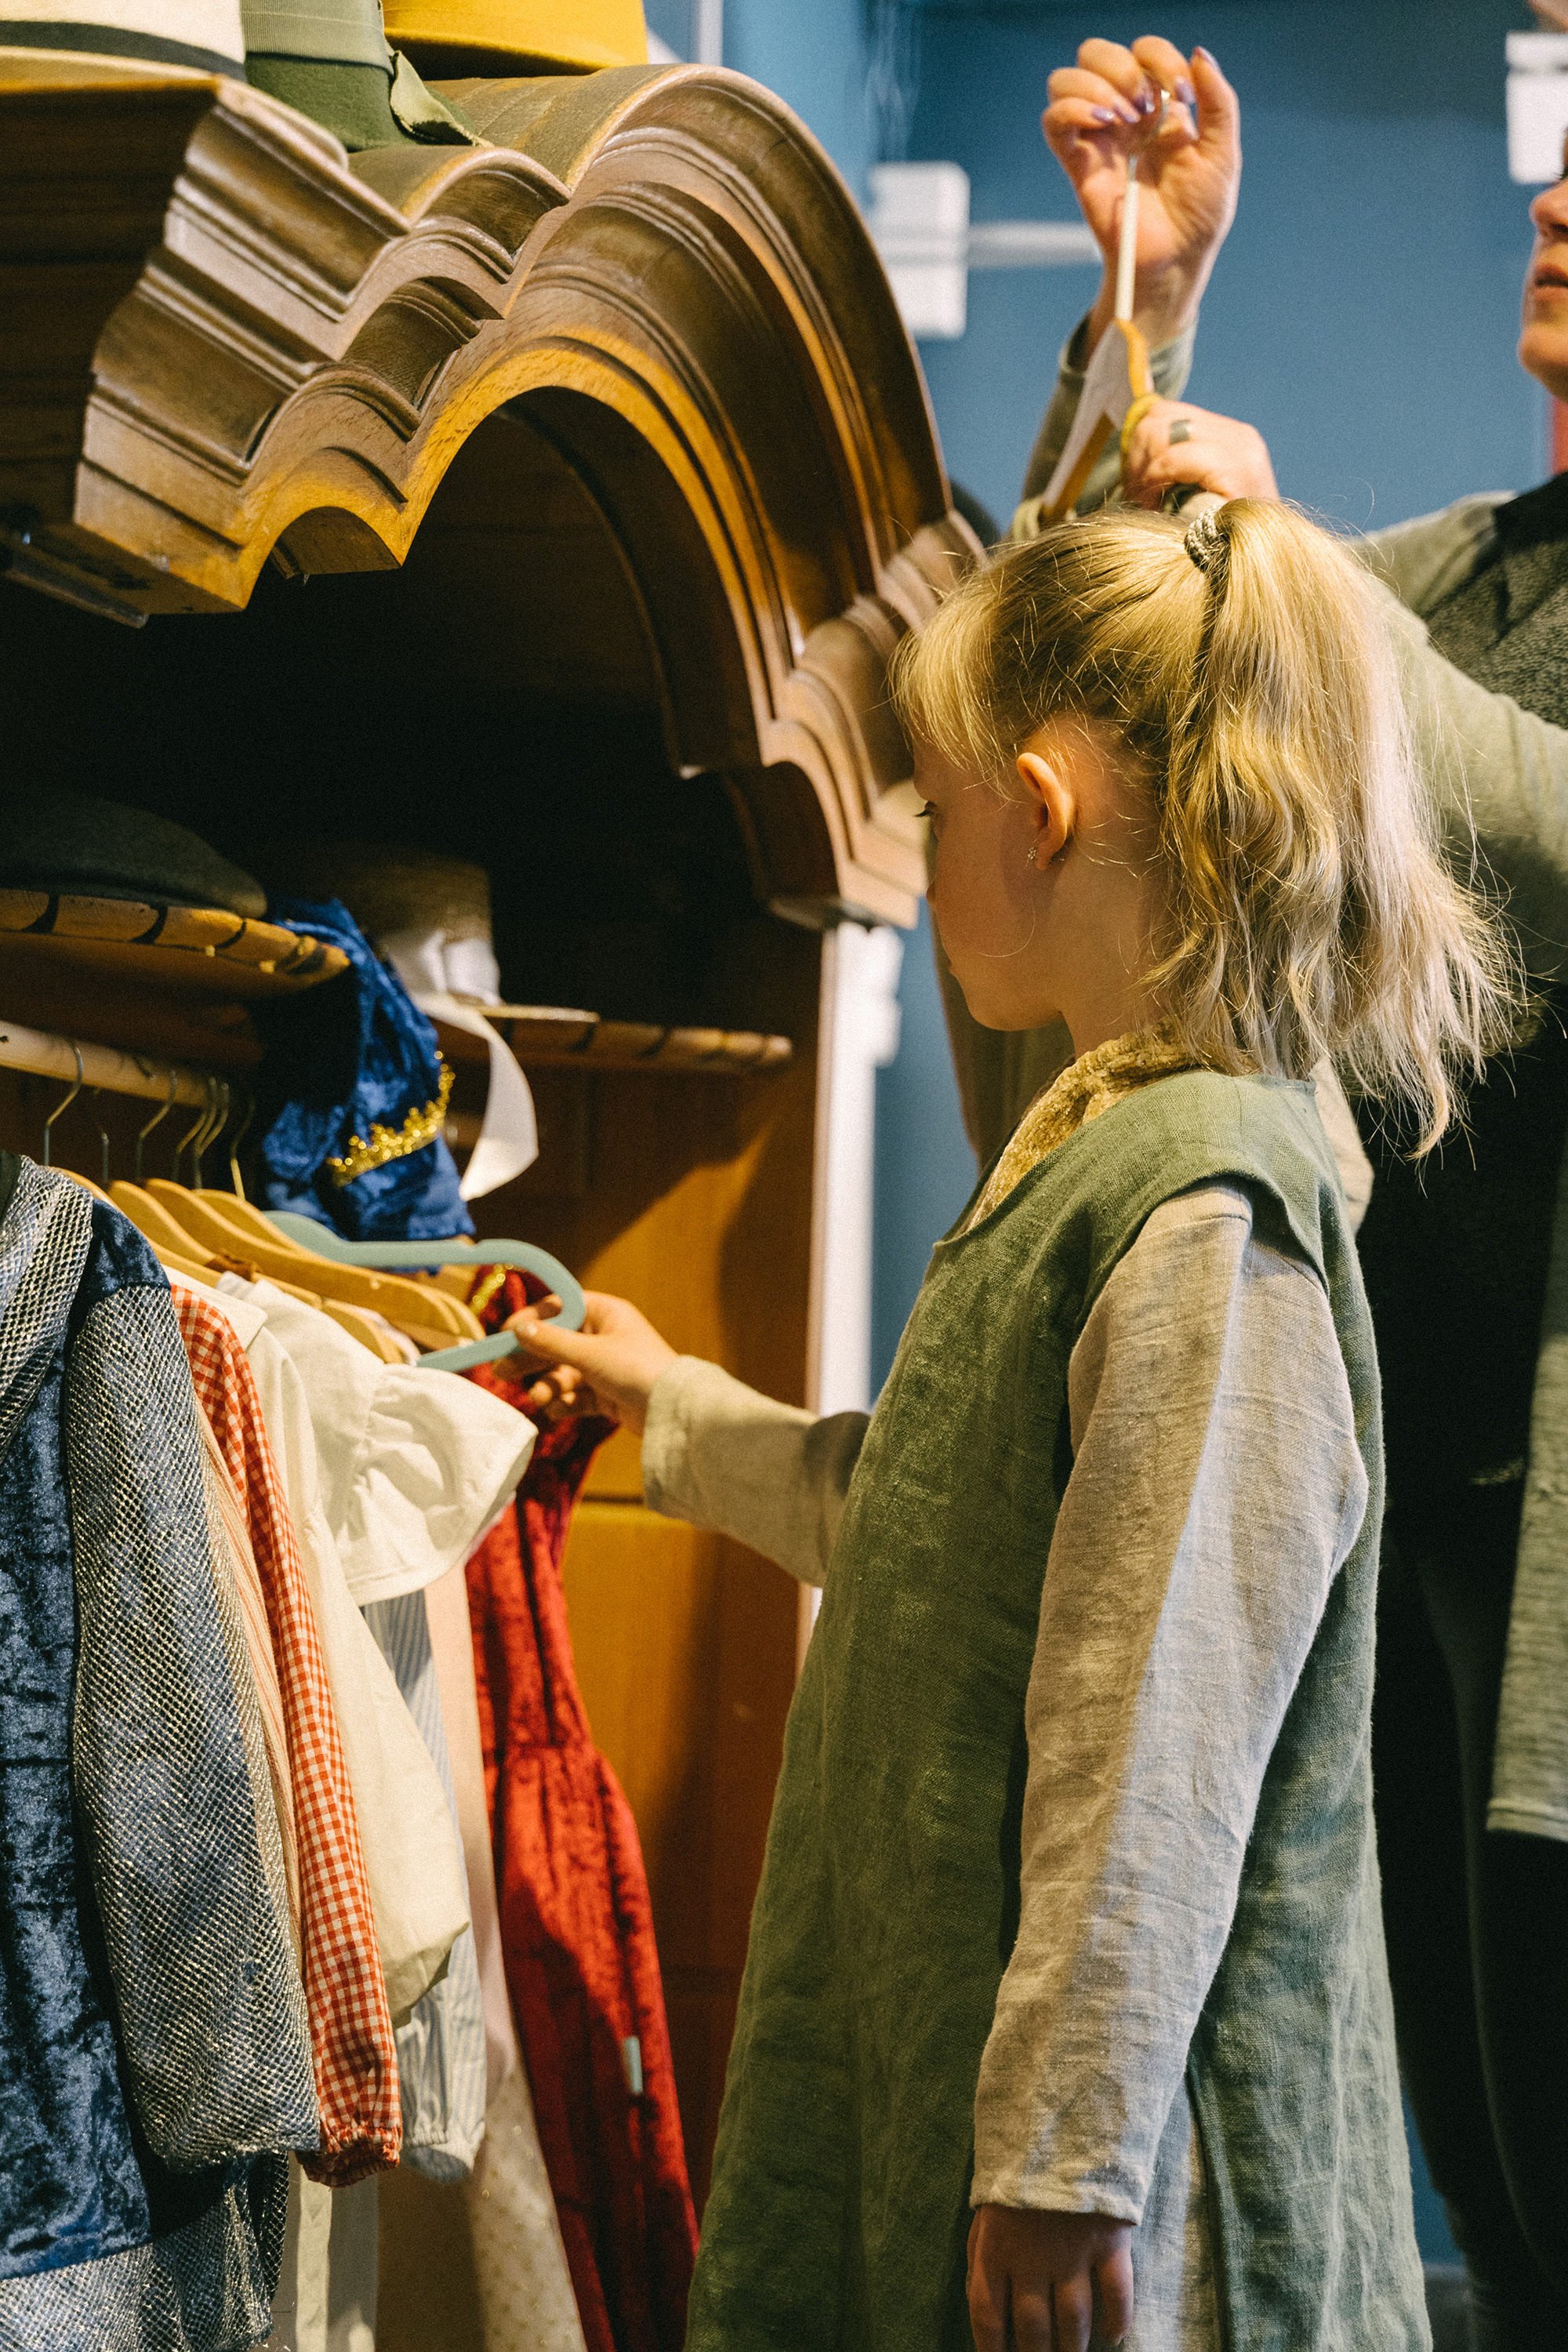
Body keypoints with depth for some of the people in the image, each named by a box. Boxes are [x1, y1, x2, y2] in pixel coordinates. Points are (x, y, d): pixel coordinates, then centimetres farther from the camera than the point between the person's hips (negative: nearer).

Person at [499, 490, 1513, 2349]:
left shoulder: (1204, 1213, -21)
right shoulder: (1091, 1151, 10)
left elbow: (1156, 1765, -23)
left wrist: (1061, 2159, -21)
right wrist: (675, 1410, 38)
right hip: (927, 2045, 9)